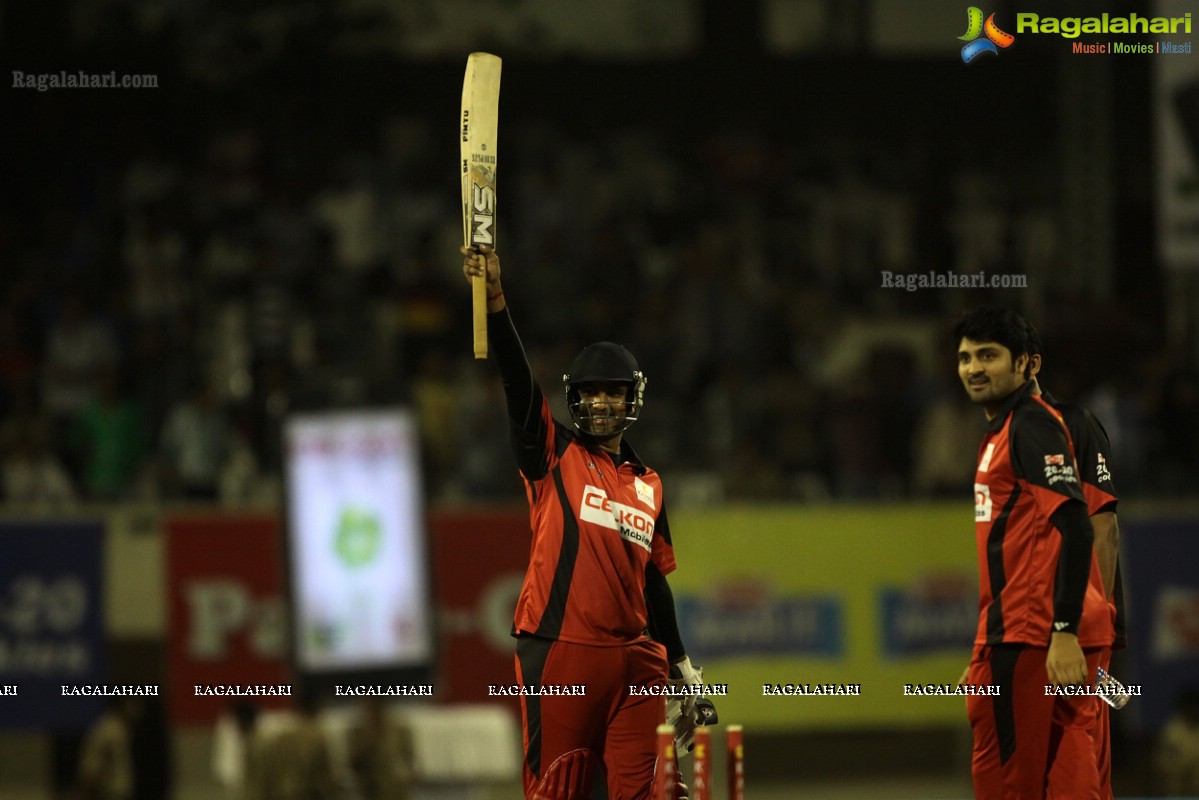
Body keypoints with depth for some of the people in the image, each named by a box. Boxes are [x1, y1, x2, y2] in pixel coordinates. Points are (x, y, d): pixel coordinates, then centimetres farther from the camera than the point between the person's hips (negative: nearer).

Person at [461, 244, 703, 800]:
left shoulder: (648, 486, 19)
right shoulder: (555, 455, 7)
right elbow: (518, 383, -8)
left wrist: (680, 664, 21)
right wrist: (494, 300, -22)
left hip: (633, 659, 4)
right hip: (559, 648, -4)